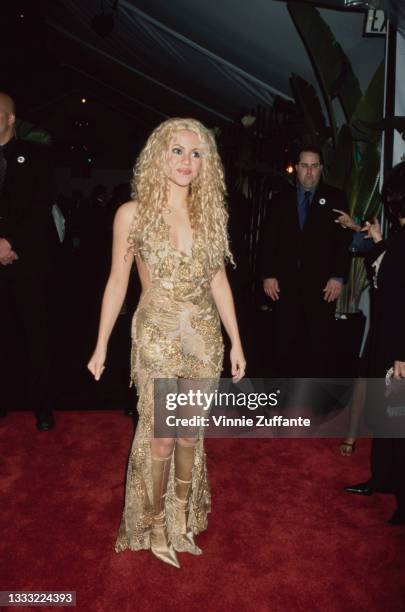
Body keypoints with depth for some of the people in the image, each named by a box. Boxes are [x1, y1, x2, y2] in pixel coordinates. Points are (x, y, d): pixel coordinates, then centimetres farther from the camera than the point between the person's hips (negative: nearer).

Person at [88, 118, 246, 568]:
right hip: (157, 337, -3)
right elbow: (117, 281, -2)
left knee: (192, 433, 14)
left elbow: (218, 279, 8)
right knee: (160, 437, 4)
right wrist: (101, 346, -2)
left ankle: (183, 520, 36)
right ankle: (154, 524, 29)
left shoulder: (209, 212, 5)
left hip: (205, 336, 4)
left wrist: (236, 342, 7)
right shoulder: (133, 213, -5)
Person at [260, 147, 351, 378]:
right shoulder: (281, 199, 13)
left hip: (322, 285, -2)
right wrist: (268, 275, 0)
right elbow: (269, 239, 9)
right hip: (286, 283, 2)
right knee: (286, 341, 6)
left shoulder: (335, 198, 6)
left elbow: (344, 240, 0)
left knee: (321, 342, 1)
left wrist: (338, 277, -8)